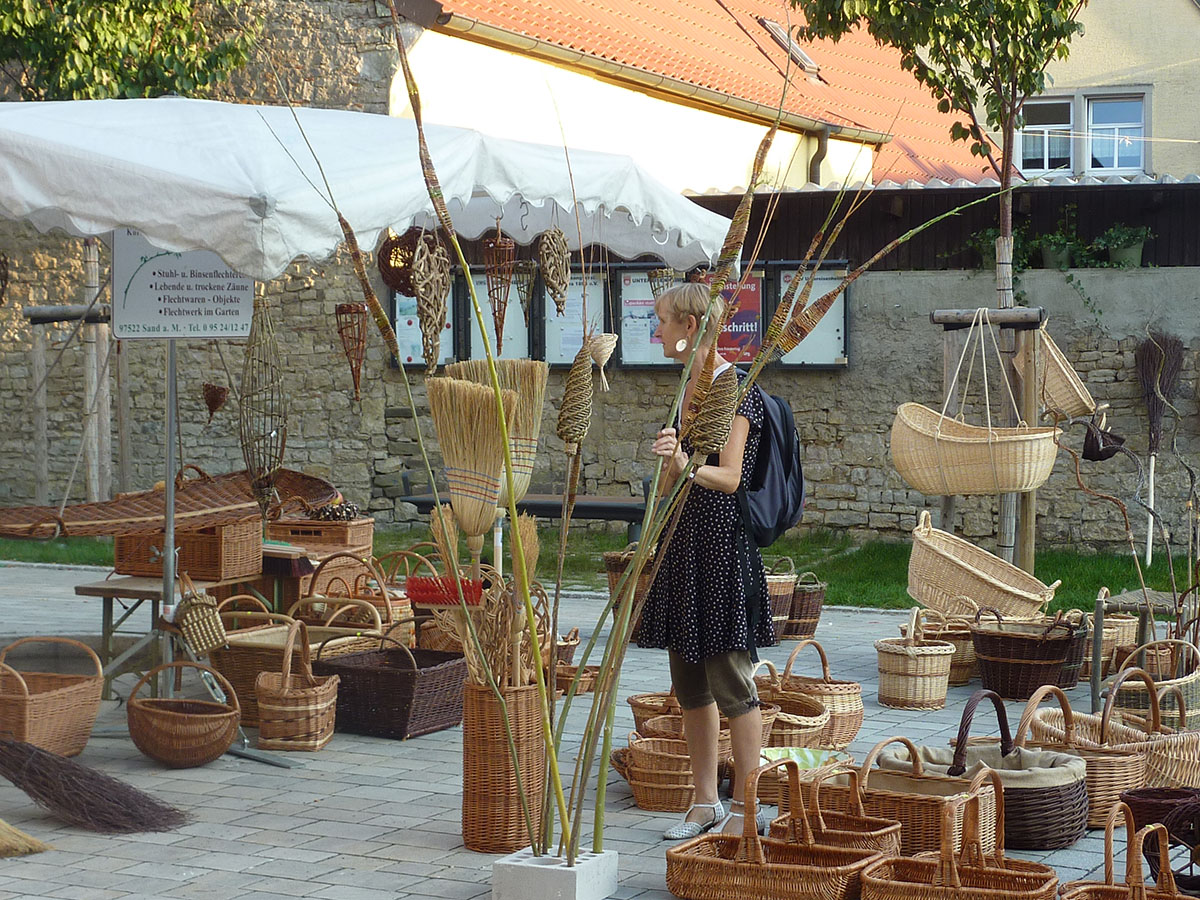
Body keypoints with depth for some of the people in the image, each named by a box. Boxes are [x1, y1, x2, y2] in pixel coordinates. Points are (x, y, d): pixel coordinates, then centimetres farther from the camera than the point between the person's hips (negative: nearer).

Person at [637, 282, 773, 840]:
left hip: (722, 543, -9)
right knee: (690, 683, 12)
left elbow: (730, 477, -20)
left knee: (730, 682, -4)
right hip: (682, 542, 9)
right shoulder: (690, 387, 15)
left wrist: (686, 465, -32)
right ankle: (705, 803, 20)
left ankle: (745, 808, 4)